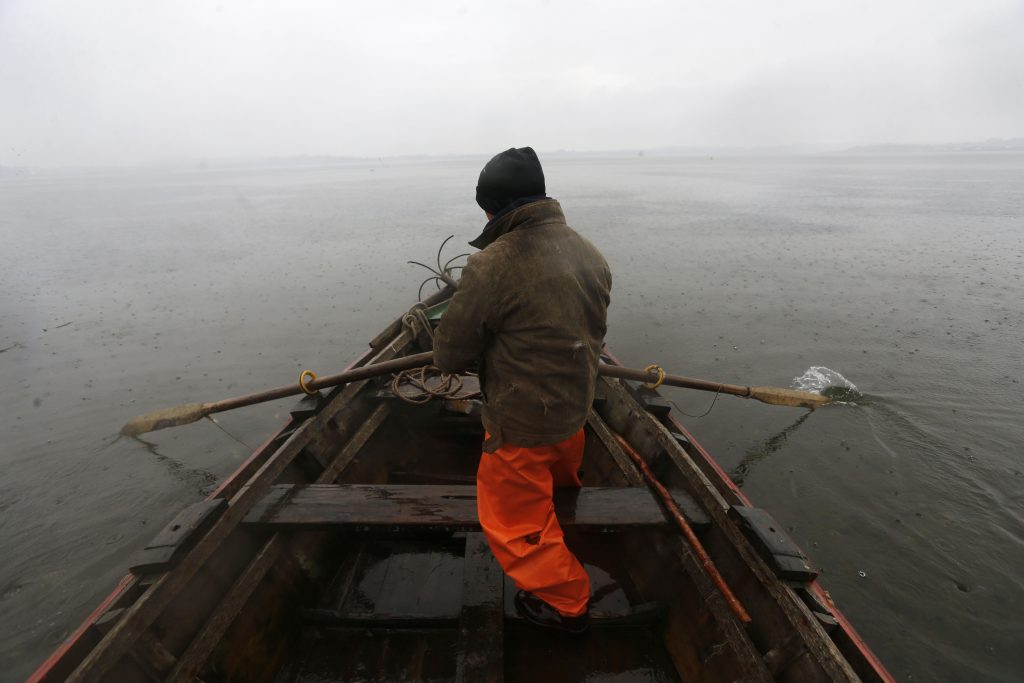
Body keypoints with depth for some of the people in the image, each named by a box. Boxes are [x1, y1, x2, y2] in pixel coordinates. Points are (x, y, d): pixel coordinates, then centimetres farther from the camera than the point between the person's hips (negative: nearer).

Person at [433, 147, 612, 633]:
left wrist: (448, 357, 6)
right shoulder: (590, 255, -4)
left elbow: (450, 355, -17)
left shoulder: (490, 267, -26)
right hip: (576, 403, 8)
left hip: (521, 420, -7)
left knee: (512, 517, 16)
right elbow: (594, 331, 8)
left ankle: (563, 602, 32)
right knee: (560, 472, 38)